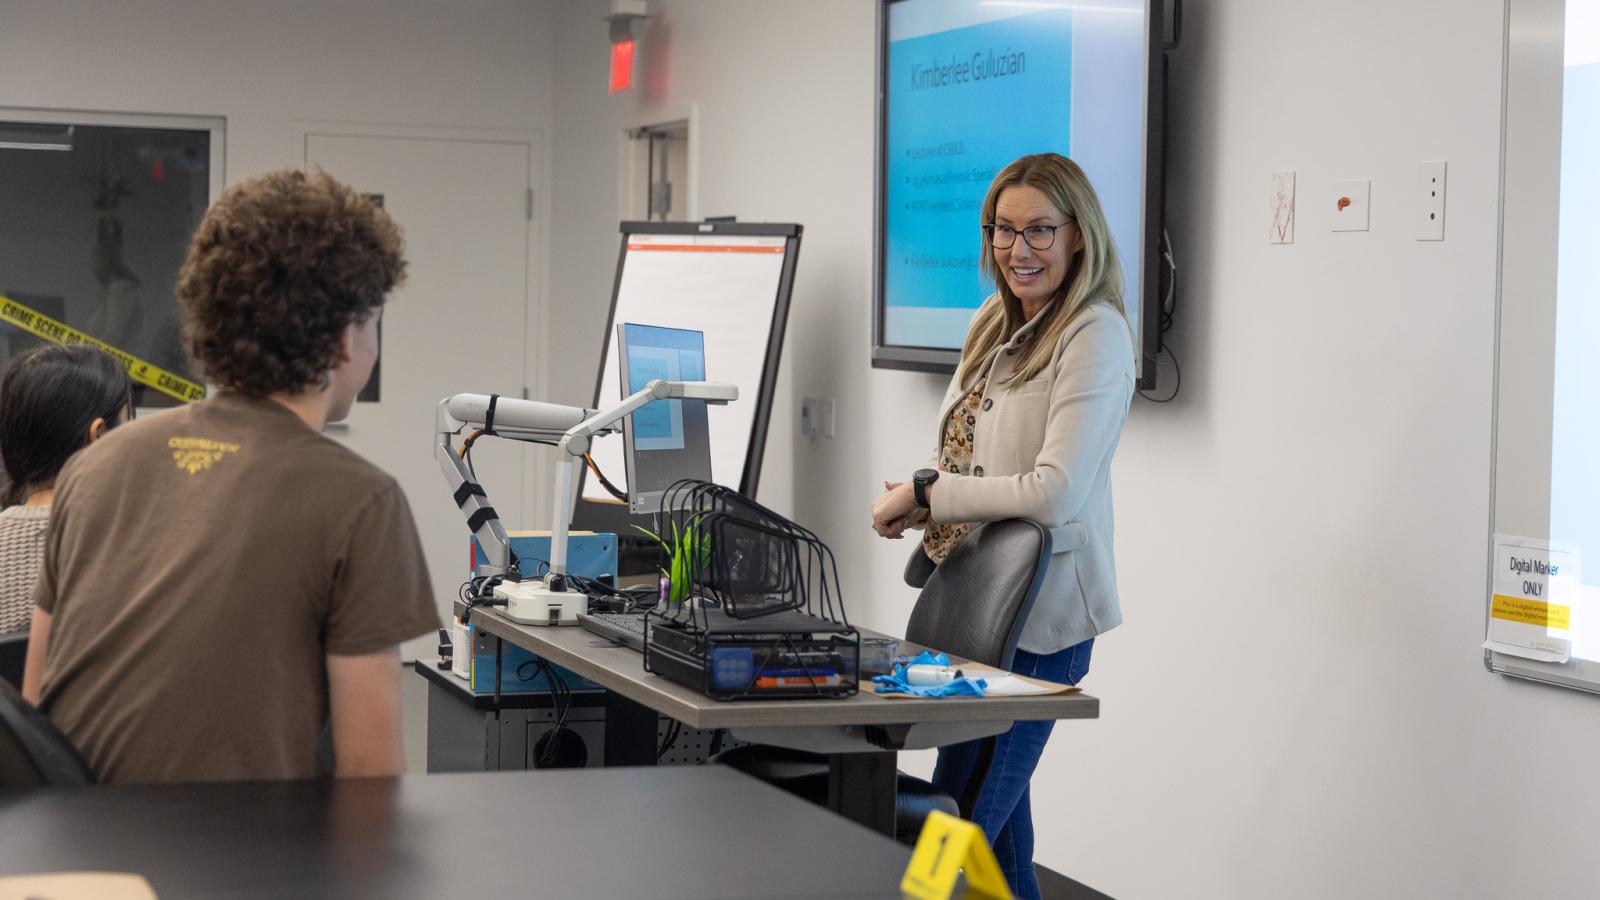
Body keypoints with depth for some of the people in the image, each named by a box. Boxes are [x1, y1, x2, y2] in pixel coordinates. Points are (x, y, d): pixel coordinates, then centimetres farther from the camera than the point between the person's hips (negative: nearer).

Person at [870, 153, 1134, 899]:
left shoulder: (1095, 335, -15)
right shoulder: (995, 321, 11)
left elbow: (1054, 494, -23)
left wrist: (926, 492, -15)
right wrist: (915, 497, -1)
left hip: (1036, 620, -9)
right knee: (995, 822, 17)